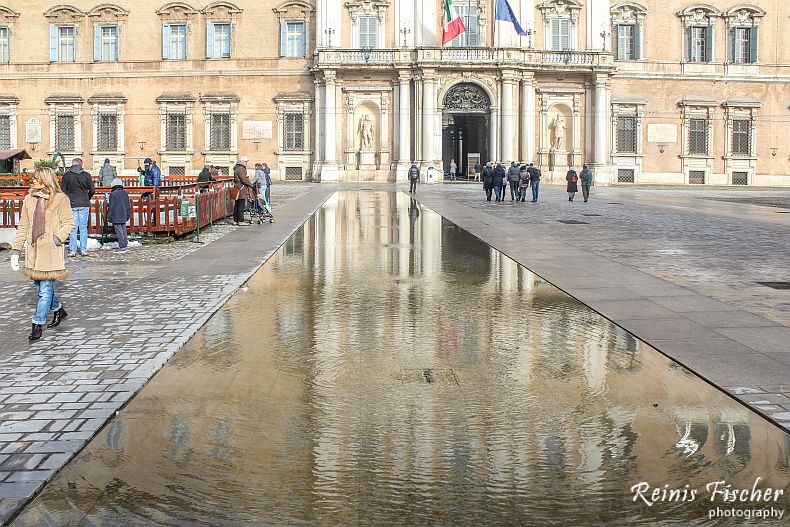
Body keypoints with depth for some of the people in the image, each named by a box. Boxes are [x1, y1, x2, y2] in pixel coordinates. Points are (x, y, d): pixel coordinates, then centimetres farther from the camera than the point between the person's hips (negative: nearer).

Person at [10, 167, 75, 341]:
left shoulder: (60, 199, -6)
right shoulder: (29, 199, 9)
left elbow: (68, 223, -5)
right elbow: (23, 226, 11)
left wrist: (57, 238, -18)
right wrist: (15, 250, 7)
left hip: (51, 251, -6)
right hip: (32, 250, 6)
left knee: (46, 289, -5)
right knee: (41, 287, 14)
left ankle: (38, 324, 3)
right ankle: (59, 310, 36)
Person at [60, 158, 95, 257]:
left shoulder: (66, 175, -2)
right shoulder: (86, 175, -1)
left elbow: (62, 191, -1)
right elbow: (92, 190, 0)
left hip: (72, 205, 0)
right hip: (84, 204, 0)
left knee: (73, 228, 4)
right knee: (83, 227, 7)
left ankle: (72, 250, 3)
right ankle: (83, 250, 8)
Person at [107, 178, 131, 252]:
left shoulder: (113, 194, -10)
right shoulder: (125, 193, 9)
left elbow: (111, 207, -10)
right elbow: (128, 206, 14)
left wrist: (109, 217, -3)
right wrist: (127, 216, 23)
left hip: (116, 218, -6)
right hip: (124, 217, 6)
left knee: (119, 232, -4)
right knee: (124, 232, 14)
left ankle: (122, 247, -6)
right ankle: (126, 245, 17)